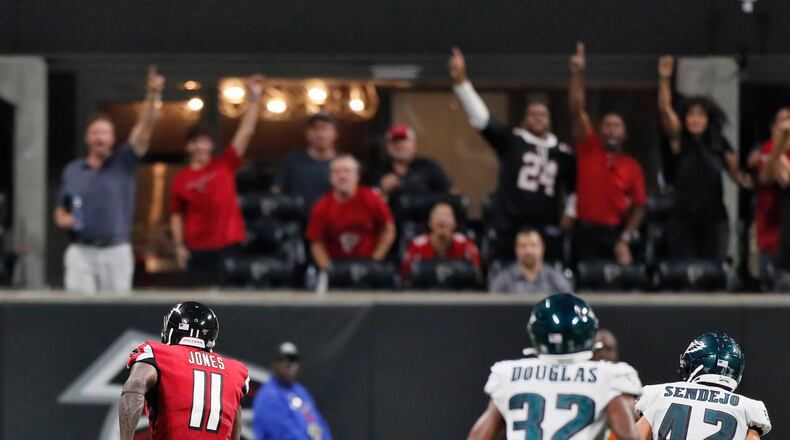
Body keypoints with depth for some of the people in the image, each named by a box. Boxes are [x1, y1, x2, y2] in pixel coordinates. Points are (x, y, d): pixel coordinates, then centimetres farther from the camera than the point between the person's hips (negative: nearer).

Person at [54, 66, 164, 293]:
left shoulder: (124, 162, 5)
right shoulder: (72, 171, 11)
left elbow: (144, 129, -10)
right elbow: (60, 209, 19)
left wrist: (153, 97, -25)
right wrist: (62, 219, -5)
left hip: (116, 251, -1)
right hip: (81, 252, 1)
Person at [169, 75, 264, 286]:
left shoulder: (225, 164, 3)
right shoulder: (180, 180, 3)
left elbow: (245, 132, -2)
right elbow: (176, 215, 7)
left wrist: (254, 99, -10)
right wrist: (179, 246, -2)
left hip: (228, 245, 0)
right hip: (198, 249, 0)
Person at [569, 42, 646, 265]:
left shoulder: (632, 167, 5)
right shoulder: (588, 149, 5)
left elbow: (639, 206, 4)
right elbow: (577, 111, -3)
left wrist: (625, 240, -8)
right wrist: (577, 74, -13)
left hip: (617, 234, 0)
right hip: (587, 232, 0)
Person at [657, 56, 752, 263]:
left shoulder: (720, 144, 5)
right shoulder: (679, 141, -1)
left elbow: (735, 172, 12)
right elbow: (665, 111, -14)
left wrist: (745, 179, -11)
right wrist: (664, 79, -27)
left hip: (714, 219, 2)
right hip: (683, 219, -2)